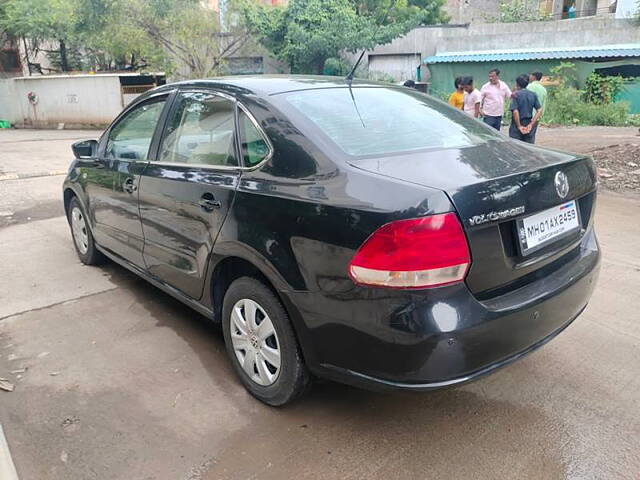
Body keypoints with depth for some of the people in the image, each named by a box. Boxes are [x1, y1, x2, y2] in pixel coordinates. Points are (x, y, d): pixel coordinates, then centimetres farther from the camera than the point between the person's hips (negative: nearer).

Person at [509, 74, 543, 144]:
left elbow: (515, 112, -19)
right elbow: (539, 110, 1)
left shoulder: (516, 95, -9)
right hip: (529, 128, 5)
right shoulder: (533, 95, 6)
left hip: (517, 126, -5)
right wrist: (531, 124, -2)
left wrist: (519, 126, -13)